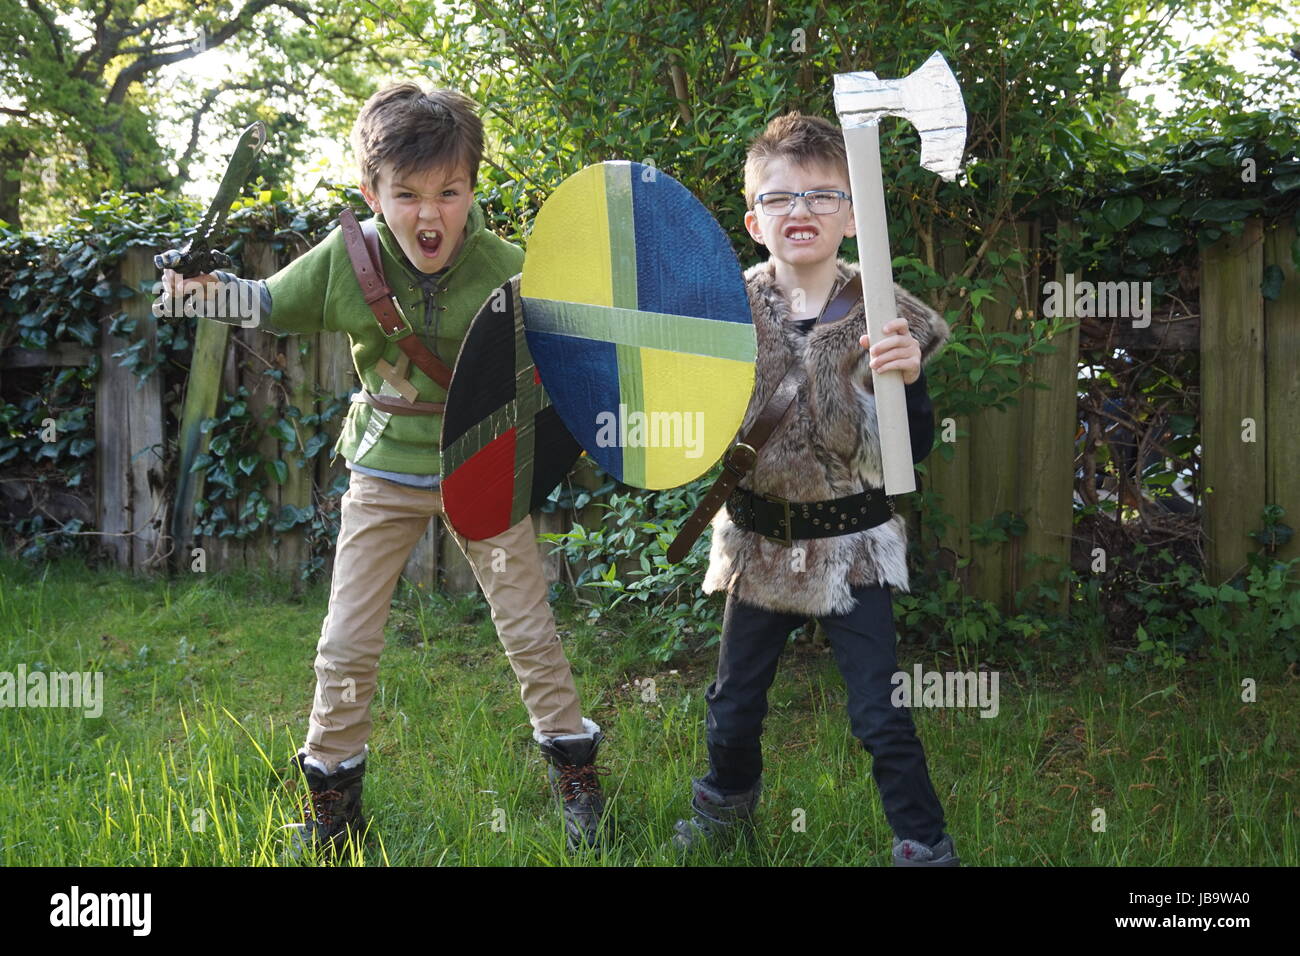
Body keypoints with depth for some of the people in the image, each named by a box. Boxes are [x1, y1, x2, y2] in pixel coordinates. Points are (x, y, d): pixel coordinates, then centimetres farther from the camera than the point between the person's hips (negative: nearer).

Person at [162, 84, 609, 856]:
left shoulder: (506, 268, -16)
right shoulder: (346, 259, -11)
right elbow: (270, 304, 5)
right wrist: (207, 286, -13)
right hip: (386, 473, 2)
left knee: (530, 631, 6)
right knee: (347, 646, 6)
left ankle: (577, 774, 28)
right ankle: (332, 800, 27)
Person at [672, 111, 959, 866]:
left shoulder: (883, 315, -11)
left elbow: (916, 450, -12)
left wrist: (907, 380, -29)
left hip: (851, 541, -2)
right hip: (760, 540, 3)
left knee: (881, 716, 0)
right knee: (733, 707, 18)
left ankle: (926, 846, 23)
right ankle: (726, 809, 47)